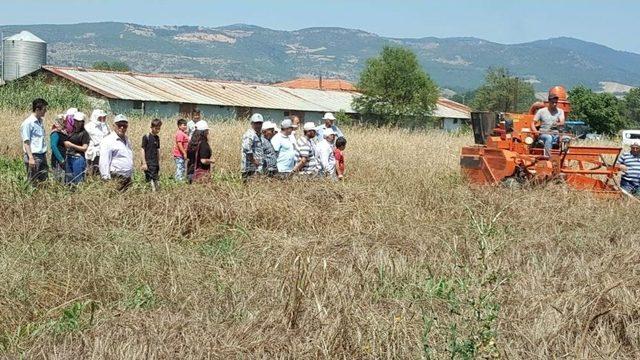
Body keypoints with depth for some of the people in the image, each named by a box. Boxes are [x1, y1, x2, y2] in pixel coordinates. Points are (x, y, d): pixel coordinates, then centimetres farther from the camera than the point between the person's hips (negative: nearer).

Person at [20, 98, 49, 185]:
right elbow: (26, 142, -12)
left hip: (42, 155, 8)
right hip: (34, 156, -8)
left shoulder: (41, 121, 13)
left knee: (43, 180, 8)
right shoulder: (28, 123, -10)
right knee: (33, 182, -4)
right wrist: (31, 158, -18)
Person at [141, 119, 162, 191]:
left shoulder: (157, 138, 12)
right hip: (148, 163, -7)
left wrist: (159, 162, 20)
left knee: (156, 180, 7)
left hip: (155, 163, 7)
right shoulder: (146, 137, -8)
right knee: (151, 180, -12)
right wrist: (144, 163, -13)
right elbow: (143, 150, -9)